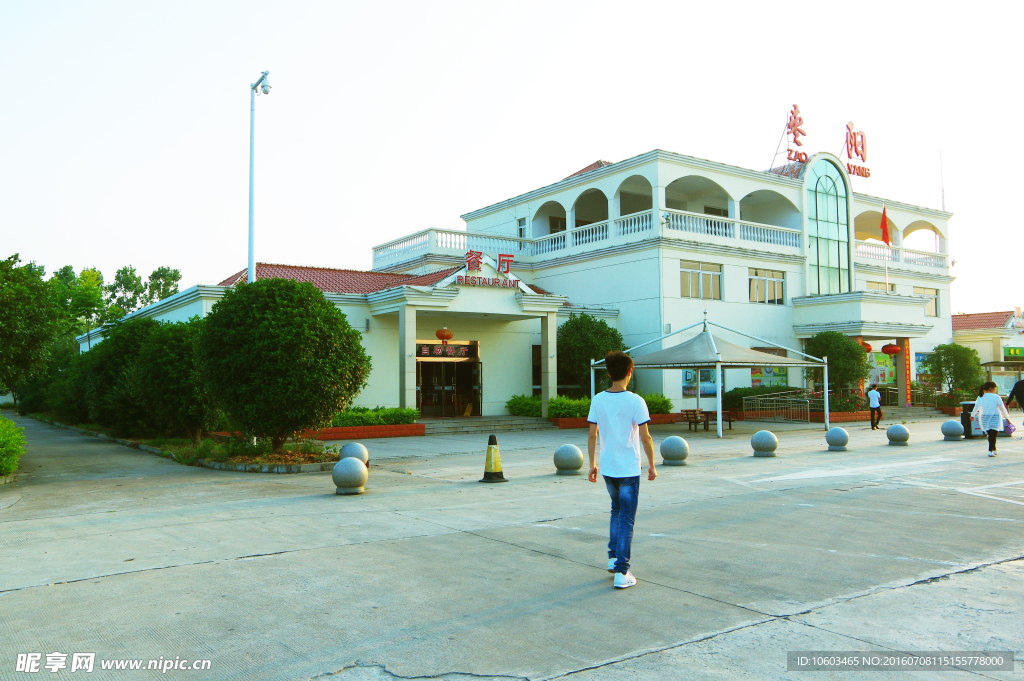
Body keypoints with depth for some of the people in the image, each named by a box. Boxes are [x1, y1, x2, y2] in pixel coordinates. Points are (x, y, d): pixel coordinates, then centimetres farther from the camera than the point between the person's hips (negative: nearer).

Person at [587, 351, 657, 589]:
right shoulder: (635, 401, -13)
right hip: (629, 470, -4)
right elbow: (645, 437, -11)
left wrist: (592, 464, 12)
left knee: (617, 510, 25)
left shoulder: (598, 400, -1)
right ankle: (621, 573, 3)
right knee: (626, 520, 3)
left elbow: (592, 434, 3)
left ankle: (613, 558, 26)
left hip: (607, 468, 4)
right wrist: (652, 465, 1)